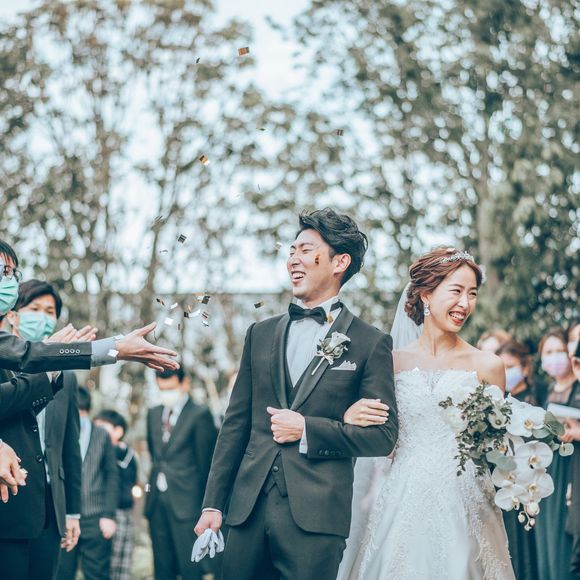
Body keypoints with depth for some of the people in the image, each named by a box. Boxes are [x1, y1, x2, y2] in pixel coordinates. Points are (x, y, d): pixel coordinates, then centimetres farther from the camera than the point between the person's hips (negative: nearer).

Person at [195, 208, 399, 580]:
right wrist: (213, 504, 9)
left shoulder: (371, 344, 1)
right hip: (249, 508, 4)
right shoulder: (261, 334, 14)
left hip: (316, 517, -4)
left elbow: (383, 435, -2)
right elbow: (236, 424, 14)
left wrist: (308, 430, -12)